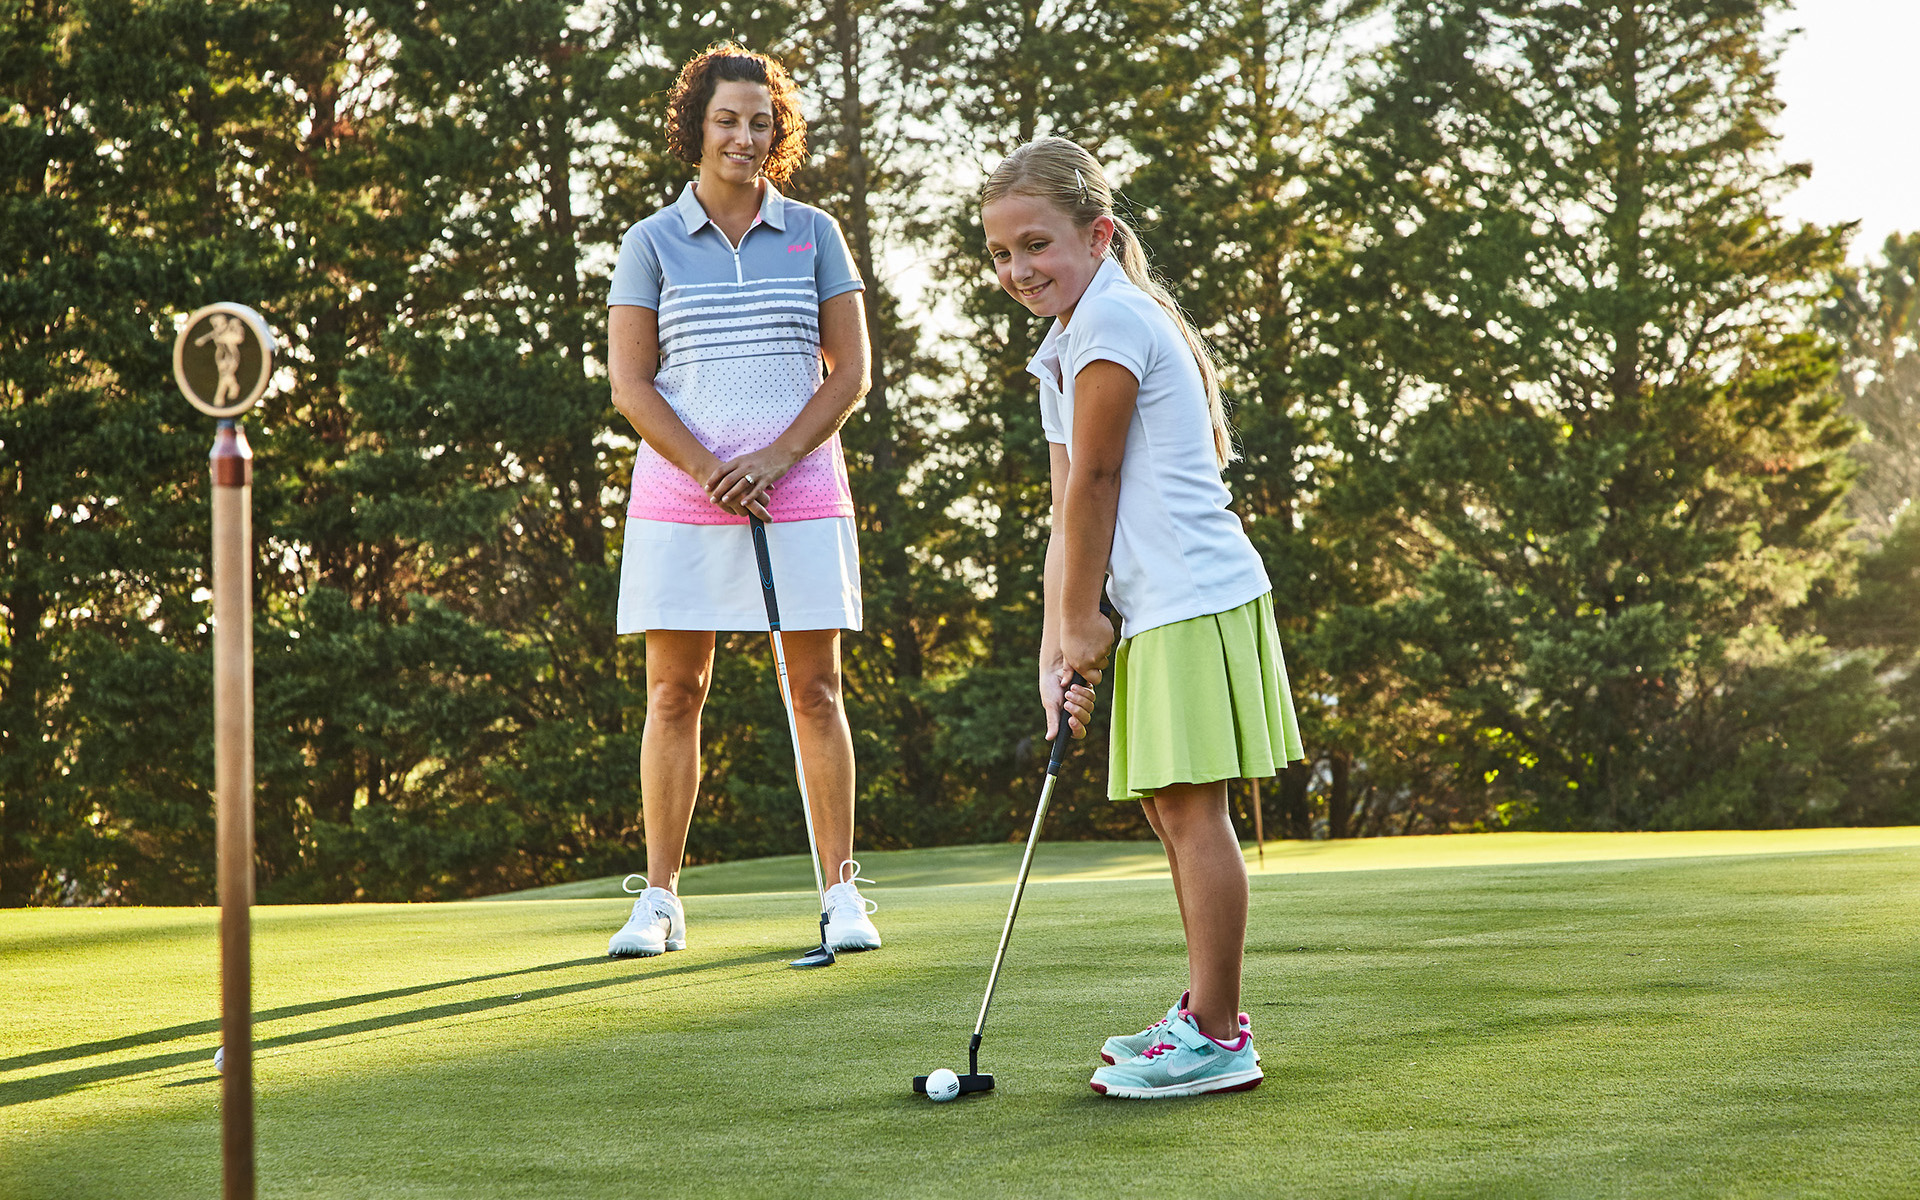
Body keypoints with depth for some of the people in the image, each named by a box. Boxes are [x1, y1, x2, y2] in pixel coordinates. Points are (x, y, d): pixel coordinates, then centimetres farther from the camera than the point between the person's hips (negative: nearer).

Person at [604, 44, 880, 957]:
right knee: (674, 692, 1)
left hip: (800, 495, 0)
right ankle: (659, 899, 6)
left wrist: (773, 459, -10)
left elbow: (850, 372, 4)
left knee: (816, 690, 0)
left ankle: (842, 891, 5)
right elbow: (629, 382, 0)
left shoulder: (814, 235, 7)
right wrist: (709, 471, -12)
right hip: (679, 499, 0)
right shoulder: (651, 243, 5)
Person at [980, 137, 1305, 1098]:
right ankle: (1206, 1015, 25)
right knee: (1168, 808, 15)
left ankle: (1215, 1037, -4)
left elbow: (1093, 484, -11)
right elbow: (1067, 510, 14)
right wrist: (1057, 642, 6)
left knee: (1191, 806, -8)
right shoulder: (1063, 346, 18)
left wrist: (1082, 620, -4)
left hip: (1192, 595, -10)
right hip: (1158, 607, 10)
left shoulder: (1112, 317, -13)